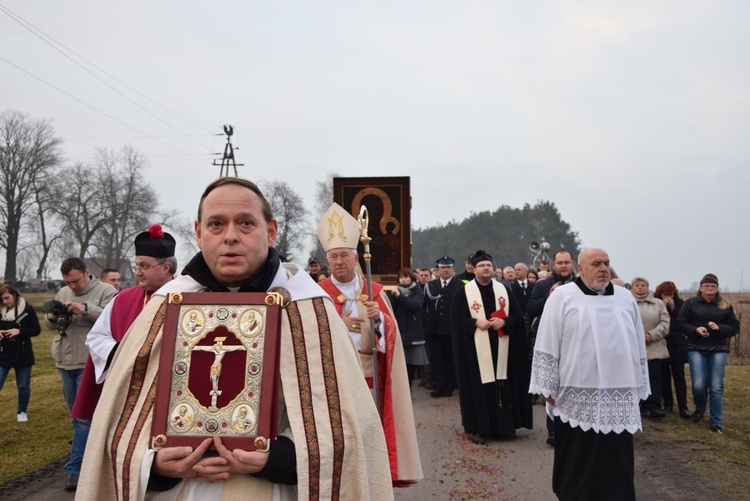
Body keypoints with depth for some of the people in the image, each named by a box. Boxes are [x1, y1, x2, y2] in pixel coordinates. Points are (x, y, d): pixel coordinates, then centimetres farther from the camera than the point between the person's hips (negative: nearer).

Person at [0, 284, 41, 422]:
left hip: (22, 354, -1)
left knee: (23, 385, 10)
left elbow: (36, 330, -6)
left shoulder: (27, 308, -8)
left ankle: (22, 411, 29)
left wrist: (19, 331, -21)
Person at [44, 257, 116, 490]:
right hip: (65, 362, 7)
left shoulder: (106, 291, -6)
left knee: (84, 415, -7)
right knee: (75, 413, 15)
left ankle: (75, 468, -4)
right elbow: (49, 325, 16)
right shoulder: (62, 293, 11)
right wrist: (52, 317, -7)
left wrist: (86, 309, -29)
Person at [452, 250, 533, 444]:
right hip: (477, 348, -3)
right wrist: (475, 322, -17)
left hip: (501, 347, 3)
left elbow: (518, 315, 6)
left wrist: (504, 322, -12)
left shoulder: (503, 290, 9)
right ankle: (478, 427, 6)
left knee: (503, 386, 4)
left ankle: (503, 425, 16)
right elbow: (457, 318, -4)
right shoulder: (464, 292, -1)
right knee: (479, 385, -3)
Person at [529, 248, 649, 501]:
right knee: (577, 460, 6)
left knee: (615, 460, 8)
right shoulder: (562, 297, -2)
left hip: (618, 396, 3)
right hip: (578, 396, -3)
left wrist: (638, 388, 13)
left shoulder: (625, 298, 11)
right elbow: (547, 345, -4)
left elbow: (638, 346, 15)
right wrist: (548, 388, -7)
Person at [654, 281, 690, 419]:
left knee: (679, 377, 0)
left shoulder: (679, 302, 2)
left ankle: (683, 407, 1)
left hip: (677, 346, 1)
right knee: (664, 377, 7)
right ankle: (668, 404, 18)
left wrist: (673, 308, -15)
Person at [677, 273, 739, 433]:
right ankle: (700, 409, 26)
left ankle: (715, 422, 9)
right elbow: (681, 323, 0)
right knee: (698, 385, -7)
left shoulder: (725, 306, 8)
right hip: (696, 349, -1)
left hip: (718, 350, 1)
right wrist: (696, 329, -16)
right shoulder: (691, 303, 3)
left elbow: (734, 327, 7)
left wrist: (719, 328, -11)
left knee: (716, 387, -1)